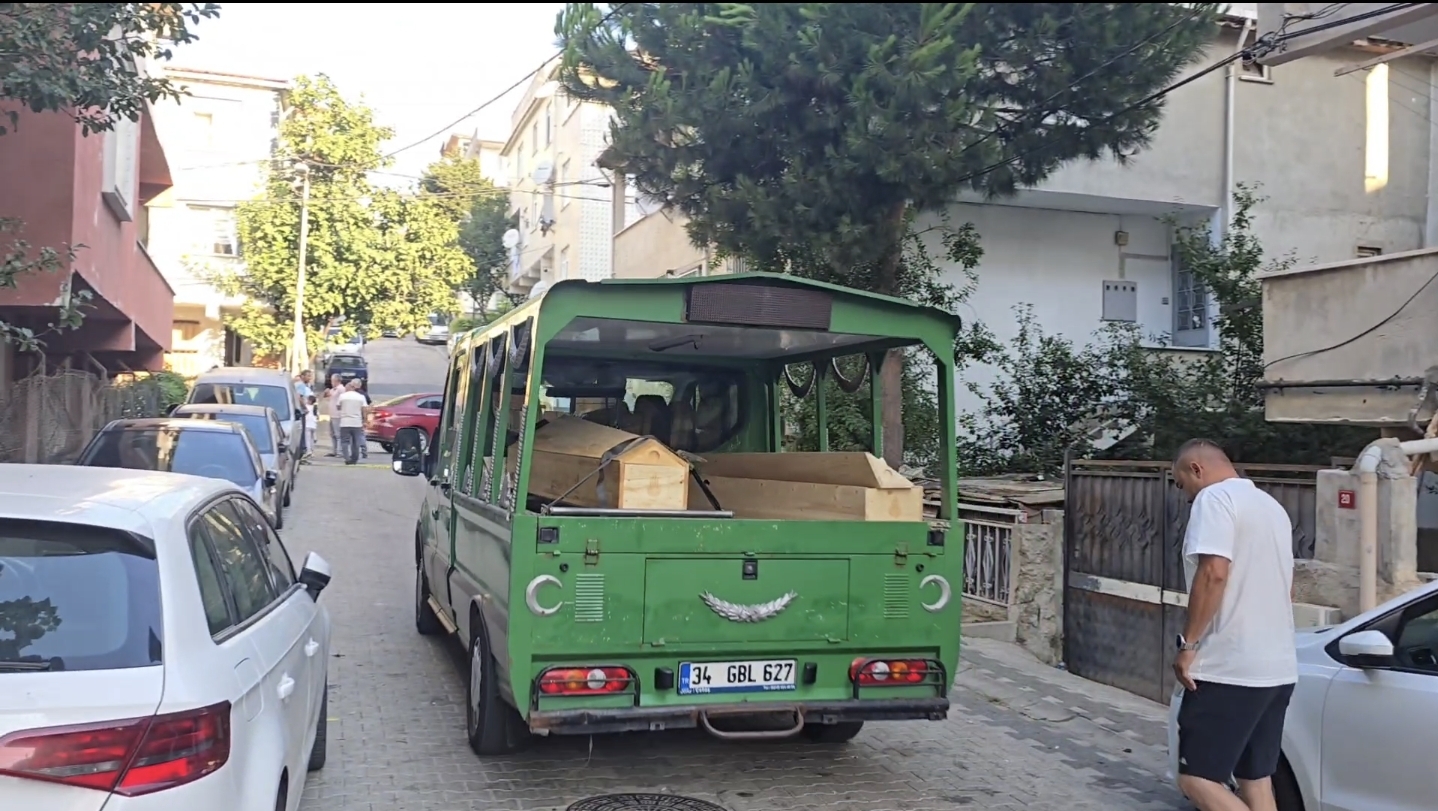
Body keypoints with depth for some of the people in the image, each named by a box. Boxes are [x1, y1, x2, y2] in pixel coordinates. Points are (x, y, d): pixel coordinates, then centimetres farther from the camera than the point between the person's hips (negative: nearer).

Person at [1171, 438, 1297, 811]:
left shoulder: (1215, 498, -9)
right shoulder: (1272, 506, 19)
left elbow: (1214, 573, -22)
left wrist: (1188, 644, -16)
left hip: (1229, 669, -9)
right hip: (1277, 668, 9)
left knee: (1197, 779, -6)